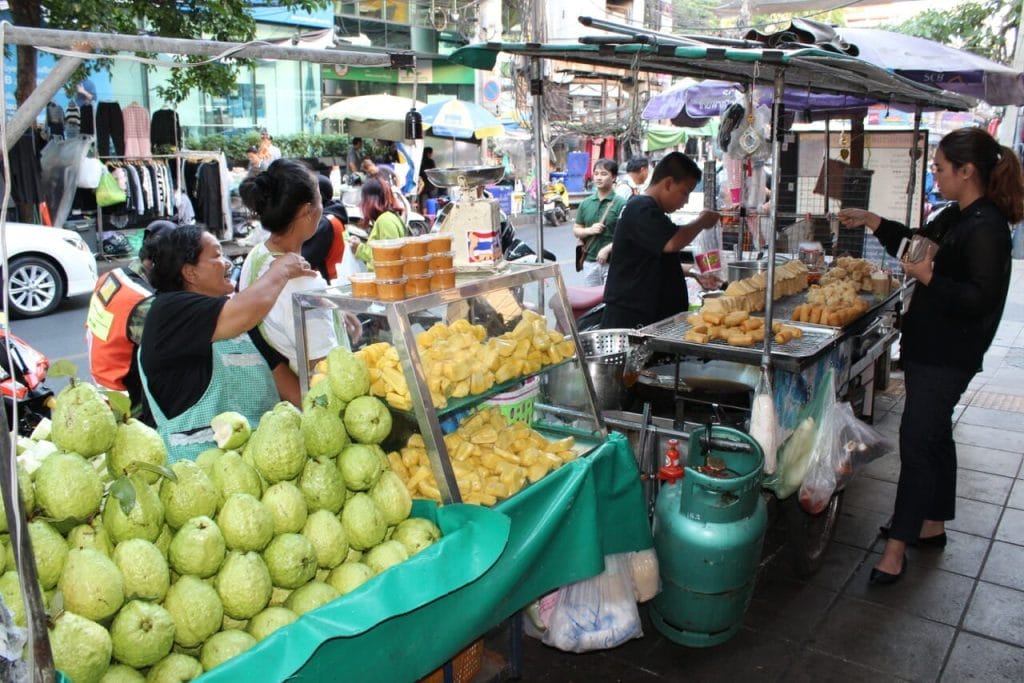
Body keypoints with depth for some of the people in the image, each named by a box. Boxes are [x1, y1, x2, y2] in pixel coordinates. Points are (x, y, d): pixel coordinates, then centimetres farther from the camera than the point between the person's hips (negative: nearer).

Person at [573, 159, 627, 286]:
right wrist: (589, 230, -7)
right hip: (589, 262, 5)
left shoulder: (621, 204, -7)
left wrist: (607, 249, -18)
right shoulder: (585, 203, 9)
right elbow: (576, 230, 14)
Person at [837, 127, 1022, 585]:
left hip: (948, 356, -10)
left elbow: (982, 298, -25)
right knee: (935, 436, 19)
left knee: (917, 443, -6)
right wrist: (869, 221, 18)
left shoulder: (985, 228, -20)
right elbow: (916, 242, 26)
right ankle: (932, 525, 35)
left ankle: (897, 548, 3)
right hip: (929, 347, 10)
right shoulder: (956, 217, 10)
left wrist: (929, 278, -23)